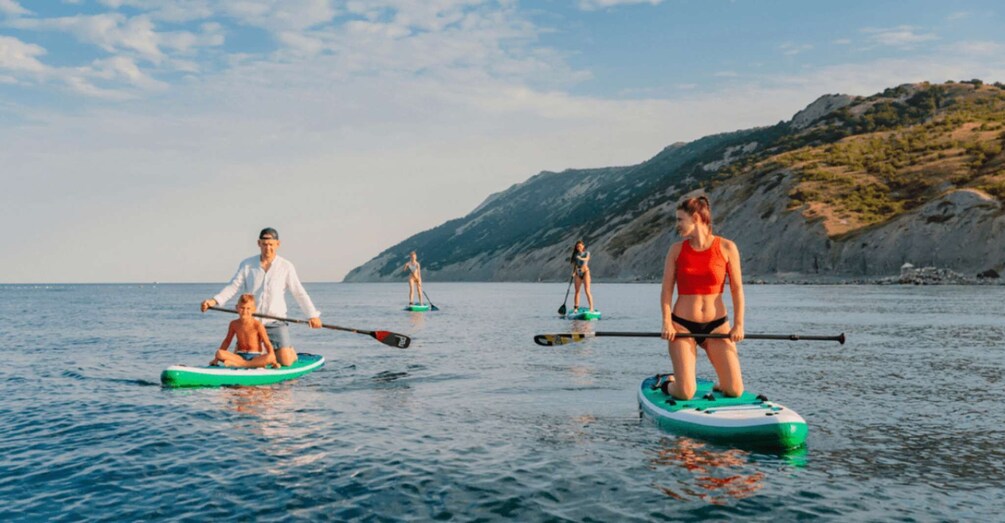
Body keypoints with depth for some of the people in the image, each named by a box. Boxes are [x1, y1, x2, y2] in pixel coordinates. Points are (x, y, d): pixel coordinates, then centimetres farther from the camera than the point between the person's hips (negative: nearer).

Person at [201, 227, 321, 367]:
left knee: (285, 360, -14)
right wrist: (214, 300, -20)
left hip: (276, 322, -2)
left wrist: (313, 314, -12)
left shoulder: (286, 267, -2)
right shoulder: (247, 265, 3)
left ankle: (291, 351, 24)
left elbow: (299, 293, -2)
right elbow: (233, 286, -3)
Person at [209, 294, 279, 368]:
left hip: (255, 357, -2)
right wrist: (216, 359, 14)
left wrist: (273, 361, -18)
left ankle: (239, 364, -32)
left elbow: (267, 344, -8)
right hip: (239, 356, 3)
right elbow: (227, 341, 15)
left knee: (270, 357, -36)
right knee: (219, 353, -25)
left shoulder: (257, 325, -8)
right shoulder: (234, 324, 3)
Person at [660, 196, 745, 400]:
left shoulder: (726, 248, -2)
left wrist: (738, 324, -7)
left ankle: (718, 386, 29)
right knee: (685, 393, -10)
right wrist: (667, 322, -12)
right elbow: (666, 290, 0)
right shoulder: (677, 249, 2)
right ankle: (670, 383, 25)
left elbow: (737, 289, 0)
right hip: (682, 325, 0)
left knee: (735, 391, -6)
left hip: (717, 325, 0)